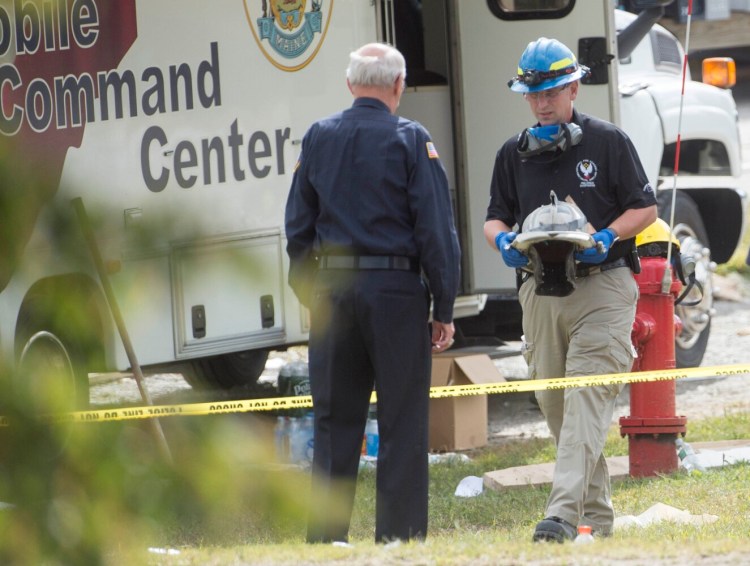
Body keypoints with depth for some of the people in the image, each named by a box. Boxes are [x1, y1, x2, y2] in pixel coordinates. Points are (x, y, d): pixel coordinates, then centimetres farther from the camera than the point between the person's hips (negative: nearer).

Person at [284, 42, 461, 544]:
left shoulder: (319, 138, 8)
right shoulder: (411, 140, -4)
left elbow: (298, 225, 12)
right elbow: (436, 229, -6)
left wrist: (308, 294, 19)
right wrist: (444, 309, -2)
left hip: (332, 290, 4)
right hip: (396, 291, -4)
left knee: (334, 418, 8)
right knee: (402, 422, 1)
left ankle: (326, 532, 7)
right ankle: (399, 532, 0)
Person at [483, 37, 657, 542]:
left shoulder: (607, 141, 2)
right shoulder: (514, 154, 14)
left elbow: (646, 208, 4)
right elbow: (495, 218, 18)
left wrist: (606, 238, -14)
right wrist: (505, 241, -6)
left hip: (602, 287, -5)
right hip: (540, 289, 5)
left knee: (587, 401, -17)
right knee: (555, 405, 6)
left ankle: (563, 514, -27)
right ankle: (598, 517, 16)